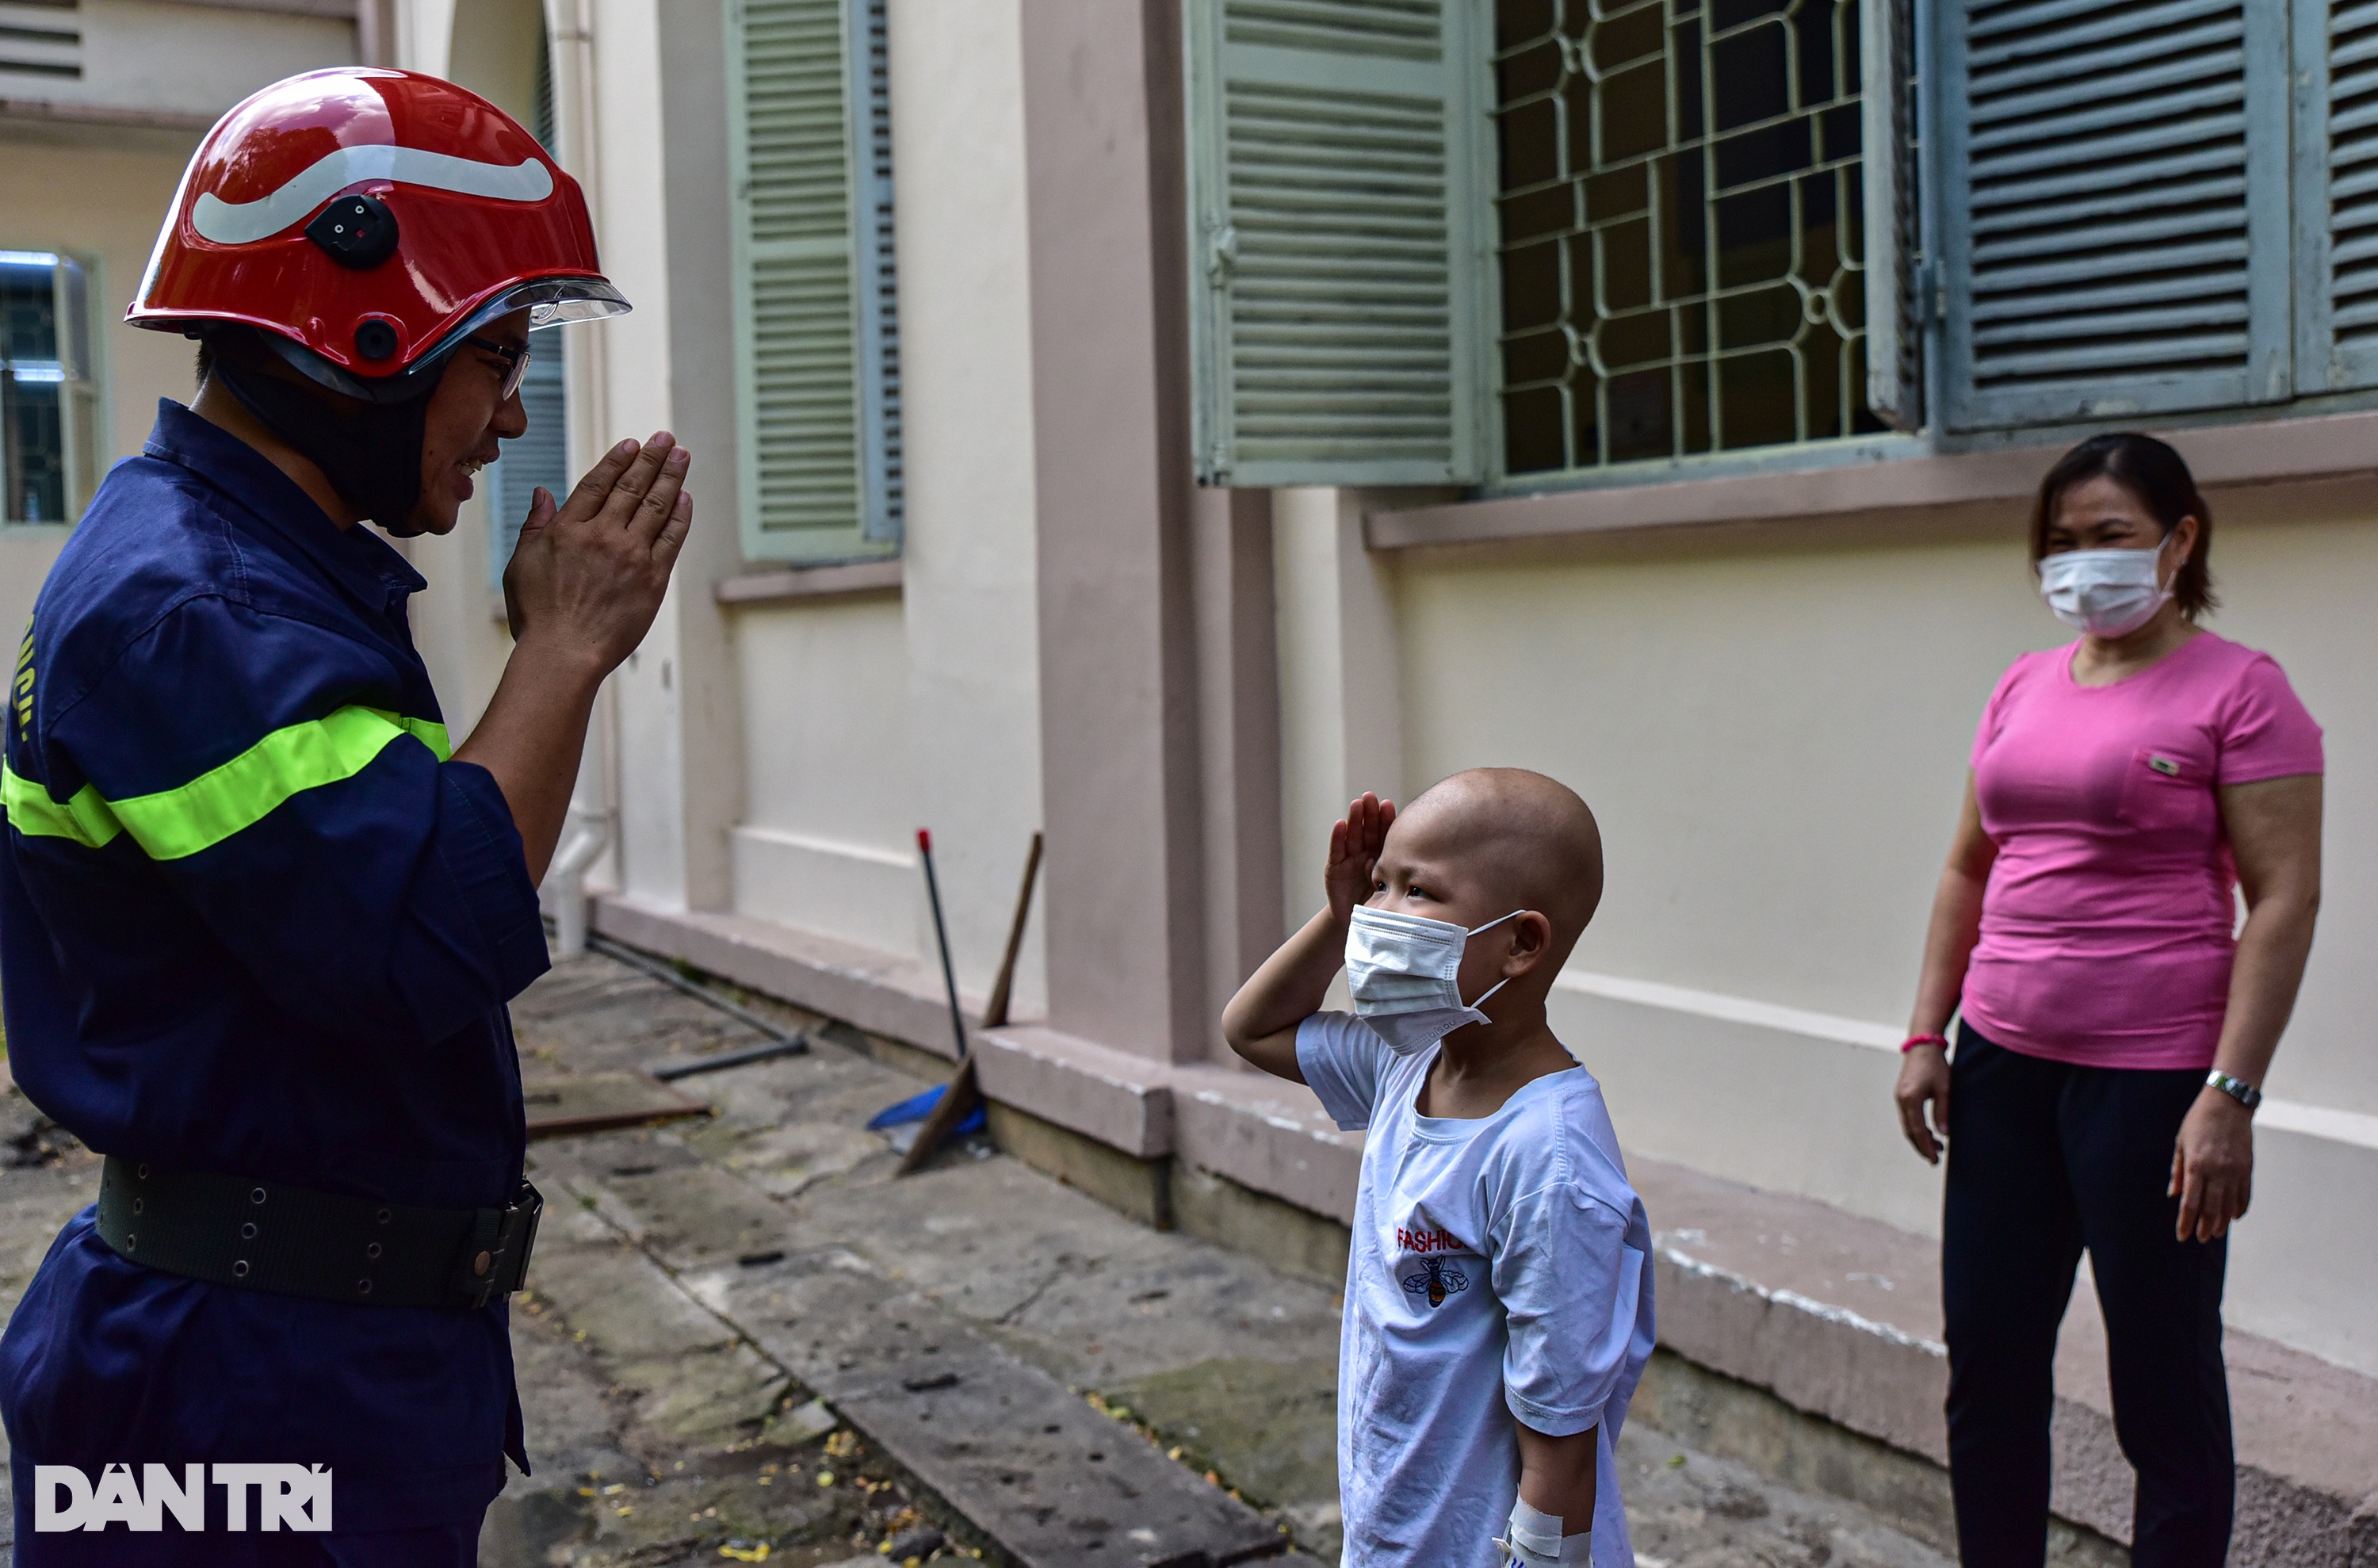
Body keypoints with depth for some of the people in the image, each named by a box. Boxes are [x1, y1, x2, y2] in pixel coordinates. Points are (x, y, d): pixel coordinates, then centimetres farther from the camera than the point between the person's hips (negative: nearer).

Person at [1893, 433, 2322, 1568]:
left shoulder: (2239, 690, -6)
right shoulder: (2026, 687, 12)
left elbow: (2284, 900, -11)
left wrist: (2230, 1095, -17)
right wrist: (1928, 1036, 10)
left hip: (2153, 1078, -6)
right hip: (2005, 1063, 6)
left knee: (2164, 1387, 6)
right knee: (1987, 1367, 12)